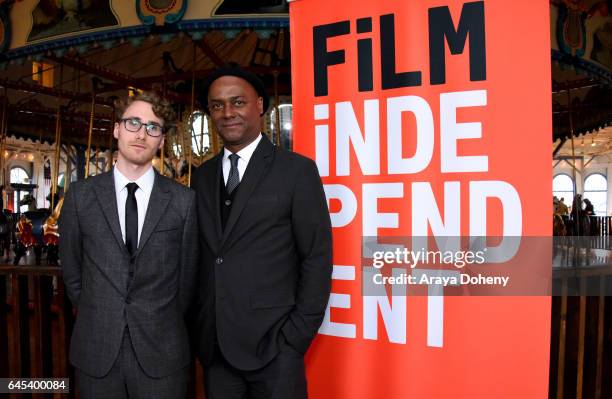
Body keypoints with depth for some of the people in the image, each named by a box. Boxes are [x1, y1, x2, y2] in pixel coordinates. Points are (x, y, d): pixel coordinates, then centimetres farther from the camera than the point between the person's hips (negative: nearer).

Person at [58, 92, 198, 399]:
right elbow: (72, 272, 7)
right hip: (96, 351, 1)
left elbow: (187, 274, 2)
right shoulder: (80, 195, 0)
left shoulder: (183, 200, -5)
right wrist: (98, 320, 8)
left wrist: (162, 326, 8)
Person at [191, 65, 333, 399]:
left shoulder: (297, 170, -6)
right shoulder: (202, 177, 9)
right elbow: (200, 256, 10)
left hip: (272, 344, -4)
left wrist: (297, 336, -11)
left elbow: (317, 257, -8)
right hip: (213, 346, 5)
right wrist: (197, 327, 4)